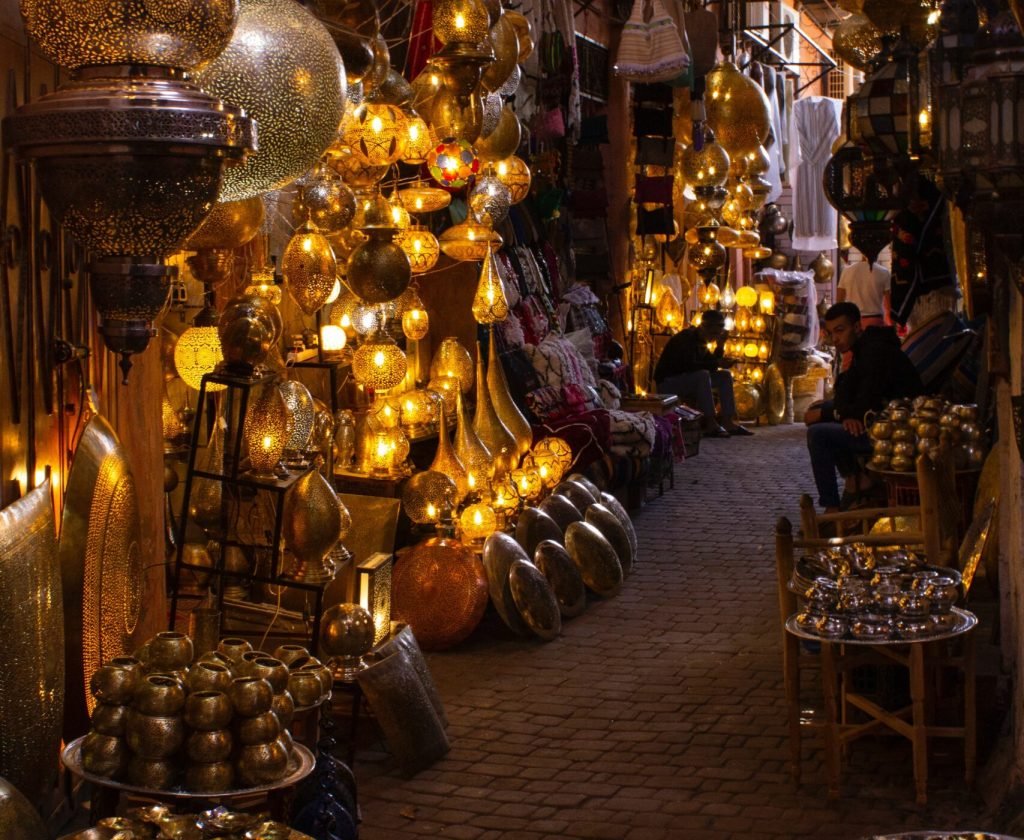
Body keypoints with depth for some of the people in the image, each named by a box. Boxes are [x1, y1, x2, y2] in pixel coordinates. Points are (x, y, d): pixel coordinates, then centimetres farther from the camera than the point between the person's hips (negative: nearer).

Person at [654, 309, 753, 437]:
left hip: (687, 381, 10)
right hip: (667, 382, -10)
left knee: (725, 376, 3)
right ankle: (711, 425, -34)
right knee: (702, 375, -34)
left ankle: (728, 422, -6)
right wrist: (718, 363, -33)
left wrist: (720, 347, -4)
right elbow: (689, 365, -32)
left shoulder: (701, 341, 9)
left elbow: (711, 367, 8)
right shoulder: (686, 338, -19)